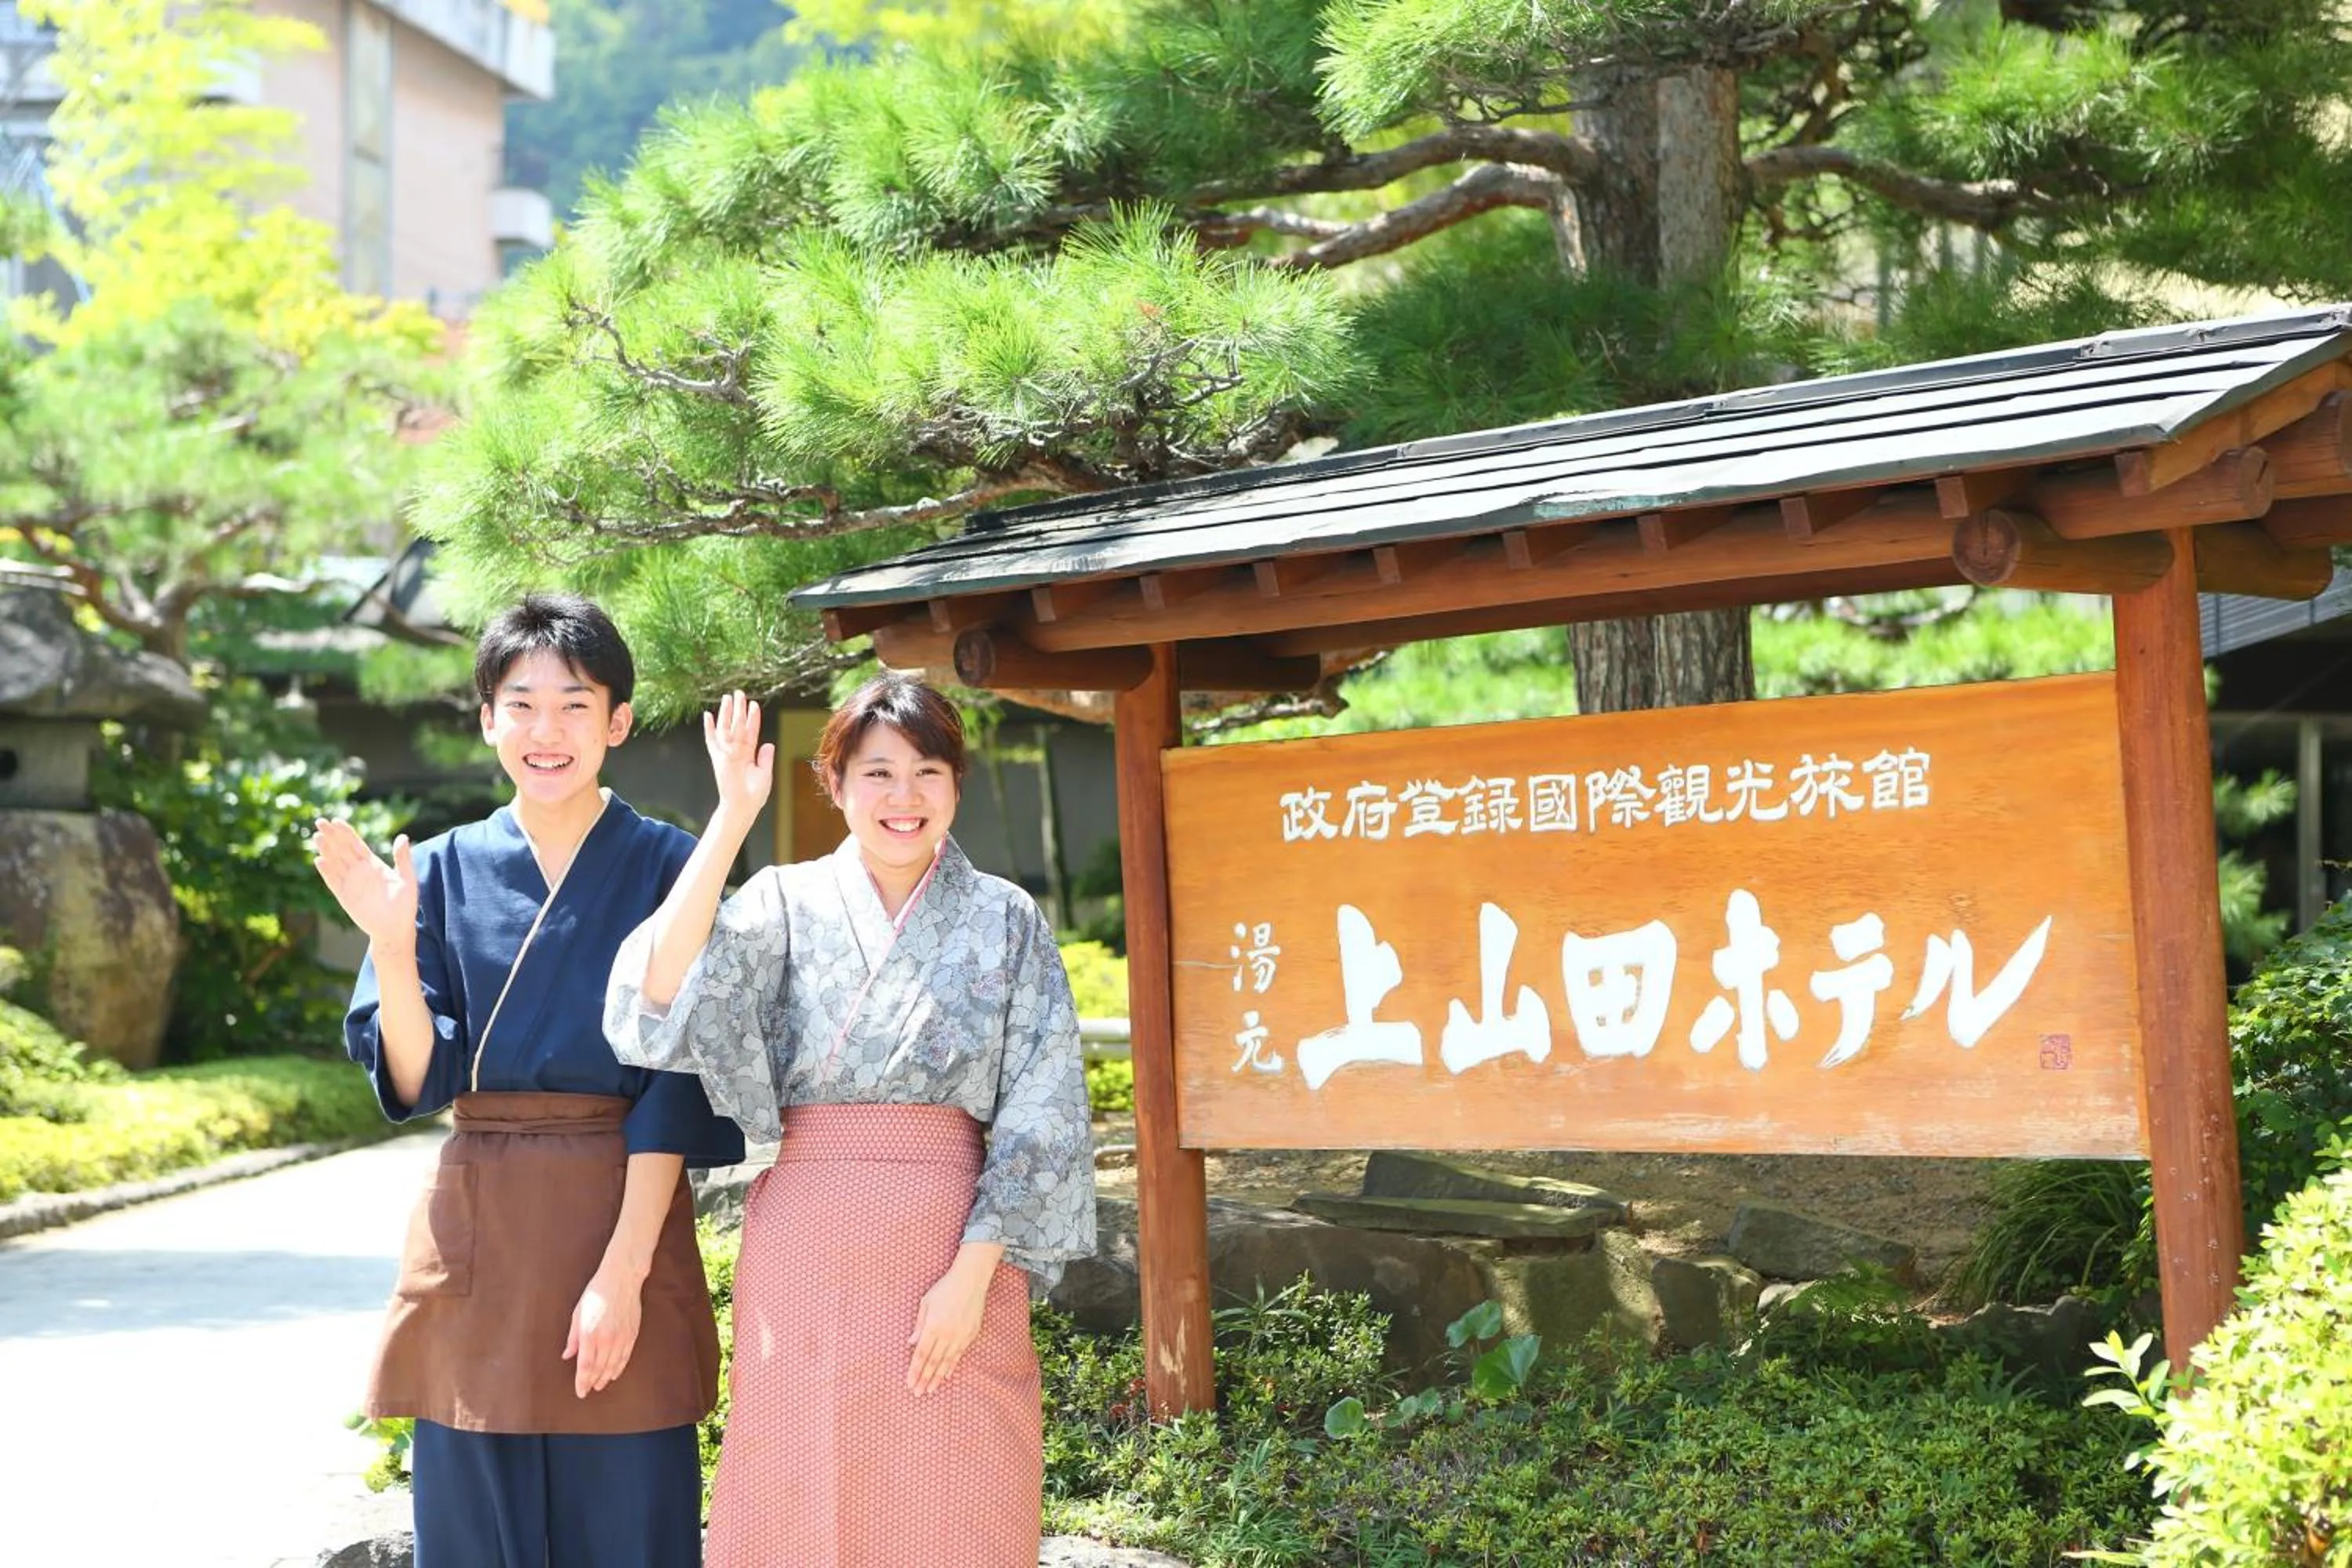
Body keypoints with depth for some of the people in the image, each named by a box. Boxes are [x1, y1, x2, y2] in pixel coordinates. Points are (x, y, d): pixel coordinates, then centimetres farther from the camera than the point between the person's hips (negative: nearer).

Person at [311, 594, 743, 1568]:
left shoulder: (666, 867, -2)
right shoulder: (444, 871, 6)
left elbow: (674, 1083, -6)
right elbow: (417, 1083, 0)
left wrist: (623, 1268, -14)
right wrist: (392, 945, -16)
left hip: (624, 1221, -2)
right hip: (476, 1240, 3)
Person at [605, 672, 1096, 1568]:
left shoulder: (1007, 920, 6)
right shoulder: (785, 903, 6)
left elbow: (1041, 1115, 1)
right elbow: (661, 1000, -12)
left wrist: (973, 1271, -9)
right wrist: (731, 820, -15)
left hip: (951, 1248, 0)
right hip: (805, 1248, 1)